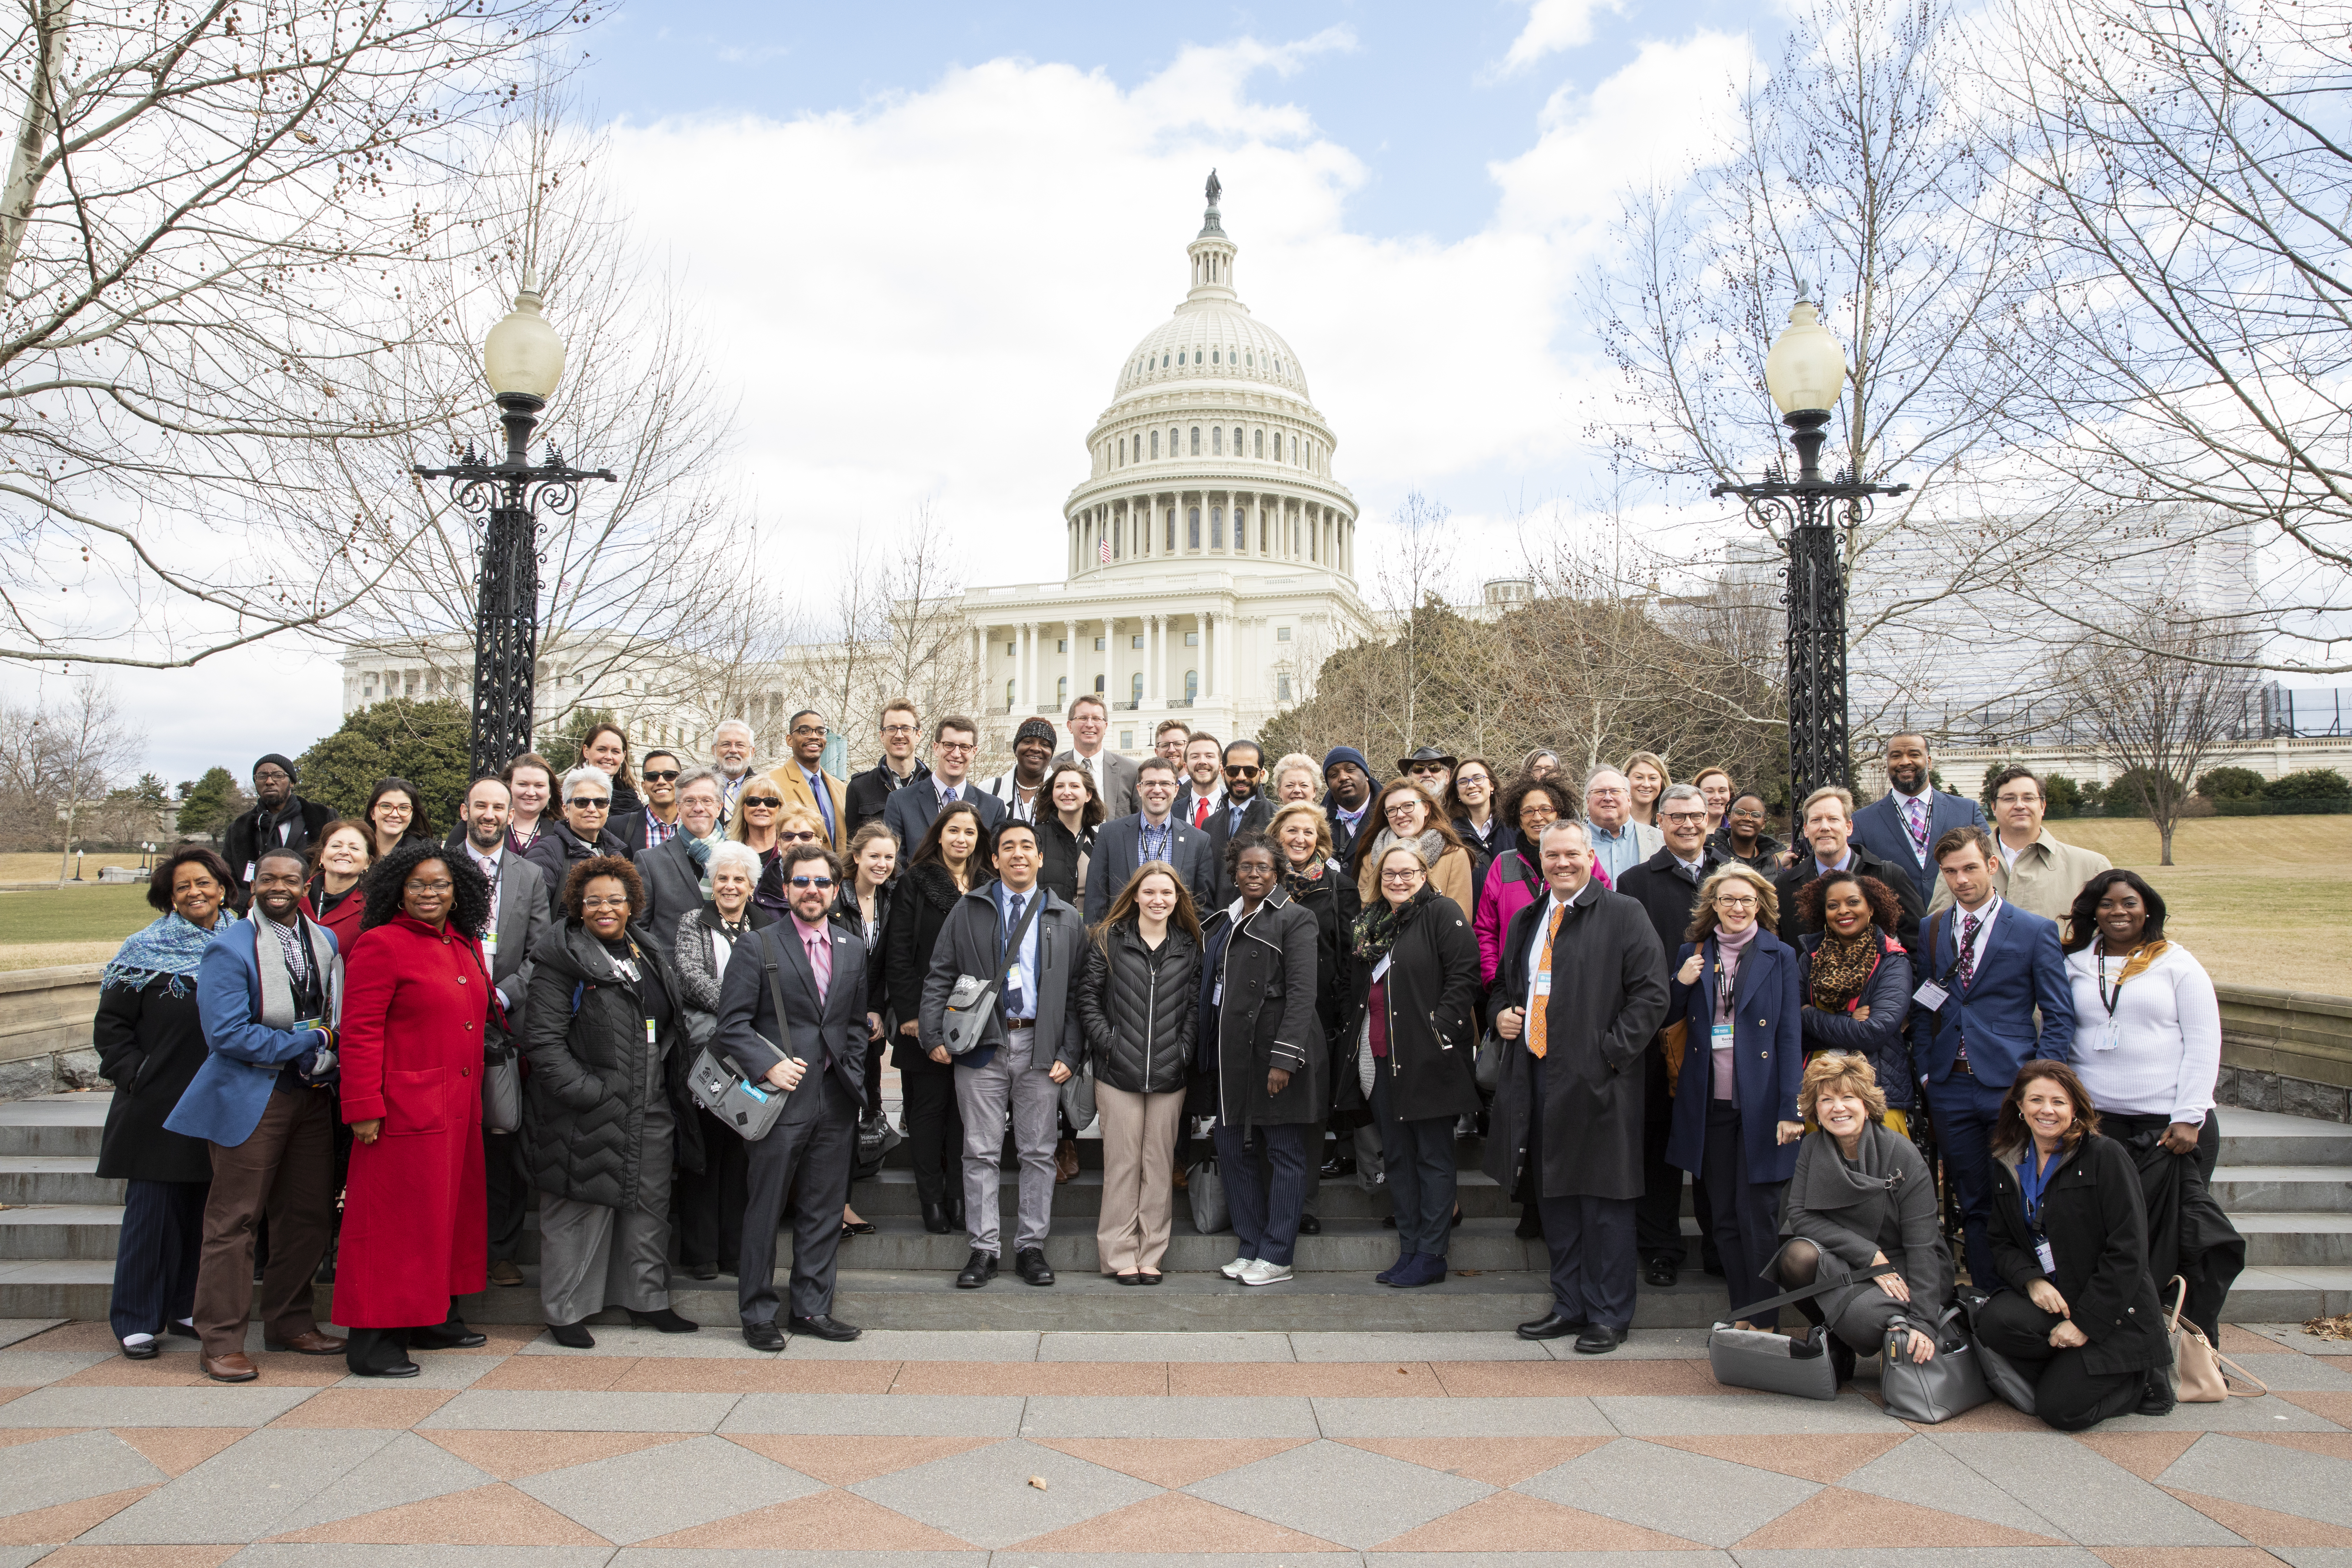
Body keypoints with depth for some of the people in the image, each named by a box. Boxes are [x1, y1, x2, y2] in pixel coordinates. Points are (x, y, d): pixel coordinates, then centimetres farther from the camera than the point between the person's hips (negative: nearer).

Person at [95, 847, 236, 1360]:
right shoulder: (145, 951, 0)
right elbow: (110, 1025, 2)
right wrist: (135, 1074, -8)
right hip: (159, 1106, -3)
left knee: (204, 1208, 8)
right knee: (153, 1209, 0)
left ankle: (187, 1308, 21)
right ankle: (137, 1321, 10)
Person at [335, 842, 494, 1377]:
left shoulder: (466, 946, 14)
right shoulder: (381, 945, -8)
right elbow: (360, 1033, -13)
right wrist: (364, 1108, -16)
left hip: (459, 1108, 8)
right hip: (406, 1107, -8)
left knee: (449, 1211, 14)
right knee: (395, 1218, -2)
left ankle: (434, 1319, 27)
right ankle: (372, 1339, 6)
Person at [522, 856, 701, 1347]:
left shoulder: (651, 953, 13)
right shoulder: (562, 958, -8)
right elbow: (543, 1038, -13)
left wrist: (676, 1087, 13)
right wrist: (582, 1090, -20)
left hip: (651, 1111, 7)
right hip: (587, 1111, -6)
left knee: (650, 1204, 13)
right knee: (581, 1210, 1)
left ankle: (647, 1299, 26)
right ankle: (566, 1311, 15)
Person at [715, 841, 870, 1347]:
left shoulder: (853, 949, 12)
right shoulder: (759, 946, -3)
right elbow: (732, 1023, -6)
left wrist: (850, 1073, 6)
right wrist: (768, 1065, -16)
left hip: (836, 1101, 4)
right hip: (782, 1096, -4)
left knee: (824, 1211, 10)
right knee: (765, 1212, 3)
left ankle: (811, 1308, 21)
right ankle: (758, 1312, 16)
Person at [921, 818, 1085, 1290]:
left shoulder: (1066, 920, 8)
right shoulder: (968, 911, 7)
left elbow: (1078, 993, 6)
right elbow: (939, 977, 5)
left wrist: (1070, 1053, -2)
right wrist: (935, 1035, -5)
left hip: (1041, 1048, 1)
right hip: (982, 1046, 0)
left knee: (1038, 1152, 5)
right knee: (981, 1152, 3)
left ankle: (1031, 1247, 16)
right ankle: (983, 1249, 12)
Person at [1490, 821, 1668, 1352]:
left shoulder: (1624, 915, -3)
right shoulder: (1525, 921, 17)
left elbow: (1651, 994, -8)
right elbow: (1504, 985, 29)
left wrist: (1611, 1052, -15)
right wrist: (1500, 1014, 8)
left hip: (1596, 1081, -6)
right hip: (1536, 1077, 6)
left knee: (1603, 1203, 0)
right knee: (1553, 1198, 13)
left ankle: (1608, 1316, 11)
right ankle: (1570, 1306, 24)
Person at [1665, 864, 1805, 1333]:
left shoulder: (1779, 956, 1)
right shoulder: (1693, 953, 8)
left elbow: (1790, 1035, -2)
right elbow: (1666, 1020, 11)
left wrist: (1790, 1110, -8)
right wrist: (1682, 984, -8)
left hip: (1760, 1103, -3)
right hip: (1710, 1103, 3)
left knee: (1758, 1219, -1)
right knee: (1725, 1218, 10)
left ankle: (1765, 1323, 9)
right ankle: (1741, 1316, 20)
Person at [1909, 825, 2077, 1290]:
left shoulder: (2035, 930, 0)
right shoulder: (1930, 931, 10)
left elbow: (2059, 1015, -1)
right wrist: (1925, 1071, 5)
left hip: (2010, 1087, -3)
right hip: (1951, 1089, 3)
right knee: (1973, 1204, 9)